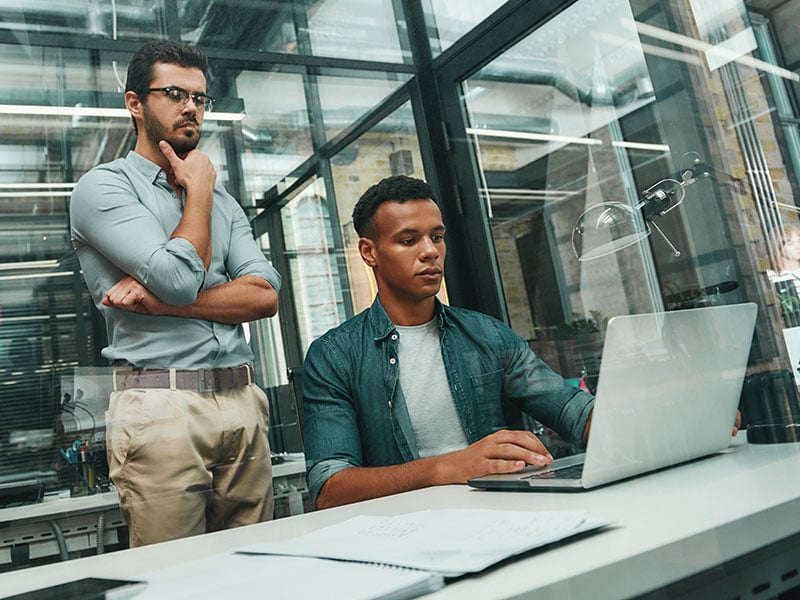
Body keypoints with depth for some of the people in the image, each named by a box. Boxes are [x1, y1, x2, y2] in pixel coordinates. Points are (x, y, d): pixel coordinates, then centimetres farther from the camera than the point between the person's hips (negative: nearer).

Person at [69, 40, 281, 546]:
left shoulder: (223, 200, 19)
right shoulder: (103, 186, 2)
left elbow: (265, 296, 4)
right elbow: (181, 277, -14)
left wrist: (162, 300, -8)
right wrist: (199, 189, 1)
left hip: (243, 402, 5)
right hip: (162, 407, -5)